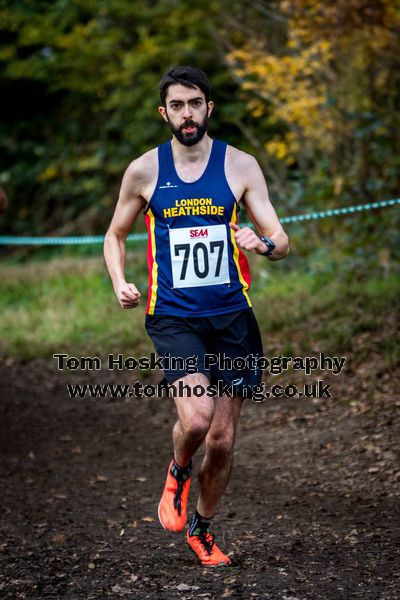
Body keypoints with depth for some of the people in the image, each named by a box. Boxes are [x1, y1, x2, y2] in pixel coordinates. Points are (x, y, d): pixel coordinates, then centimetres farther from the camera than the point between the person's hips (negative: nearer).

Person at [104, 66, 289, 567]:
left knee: (222, 441, 6)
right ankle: (177, 473, 11)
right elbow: (115, 235, 16)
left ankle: (201, 530, 30)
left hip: (232, 316, 2)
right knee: (196, 418, -24)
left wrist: (264, 244, -23)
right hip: (172, 315, -1)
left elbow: (281, 241, 1)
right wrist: (119, 283, -3)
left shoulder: (240, 166, 1)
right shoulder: (144, 171, 2)